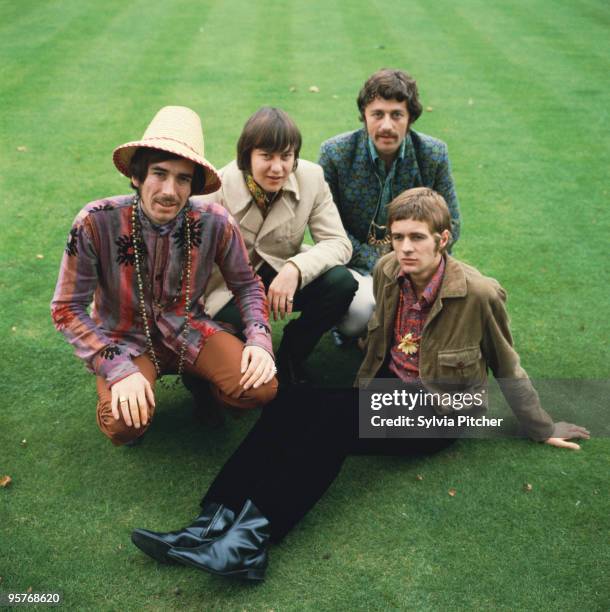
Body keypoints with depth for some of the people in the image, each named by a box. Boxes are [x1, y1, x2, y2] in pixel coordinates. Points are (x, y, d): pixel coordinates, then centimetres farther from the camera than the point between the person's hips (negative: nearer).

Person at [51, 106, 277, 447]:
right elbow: (67, 309, -15)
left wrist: (259, 340, -18)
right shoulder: (96, 222, -22)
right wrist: (119, 368, -25)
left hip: (189, 329, 2)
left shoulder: (216, 223, -17)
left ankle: (199, 381, 13)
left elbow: (247, 284, -1)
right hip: (126, 339, -1)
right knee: (124, 426, -28)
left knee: (262, 388, -20)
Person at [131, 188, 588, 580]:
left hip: (435, 412, -5)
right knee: (293, 403, -24)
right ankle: (219, 521, -32)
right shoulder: (388, 271, 0)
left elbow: (507, 368, 0)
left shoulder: (479, 294, -15)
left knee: (334, 414, -33)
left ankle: (252, 536, -36)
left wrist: (543, 429, 8)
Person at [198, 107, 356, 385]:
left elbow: (338, 243, -13)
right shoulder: (218, 189, -19)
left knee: (341, 283, -24)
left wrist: (296, 268, -32)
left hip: (281, 275, 3)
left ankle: (291, 355, 1)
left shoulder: (311, 177, -12)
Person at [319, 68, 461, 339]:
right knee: (361, 310, -33)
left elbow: (449, 224, 2)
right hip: (357, 263, -2)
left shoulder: (434, 154, -7)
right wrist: (378, 267, -16)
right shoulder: (334, 153, -12)